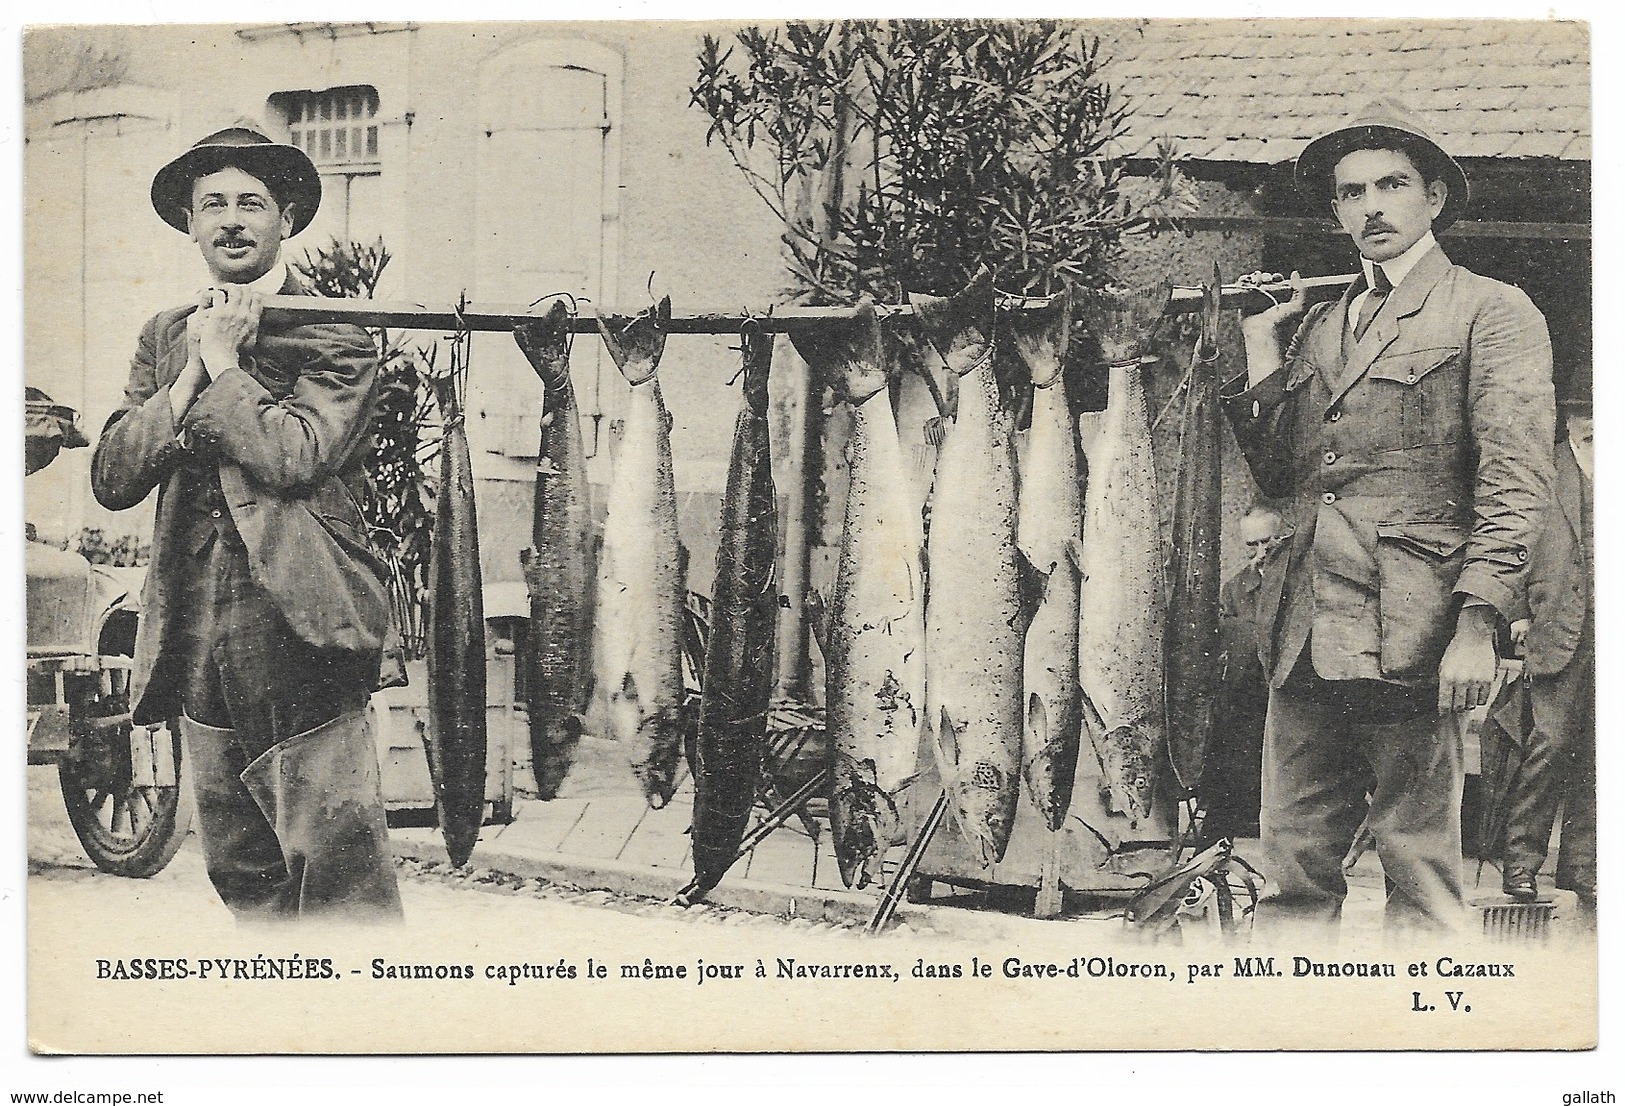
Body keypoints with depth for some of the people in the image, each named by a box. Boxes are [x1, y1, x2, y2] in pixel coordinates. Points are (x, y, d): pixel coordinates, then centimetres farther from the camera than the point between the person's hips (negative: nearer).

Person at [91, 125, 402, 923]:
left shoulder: (333, 336, -1)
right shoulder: (165, 336, 16)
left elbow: (295, 457, -17)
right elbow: (111, 478, 6)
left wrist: (225, 364, -6)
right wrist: (189, 376, -3)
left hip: (297, 637, -6)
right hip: (198, 646, 6)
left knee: (337, 872, -7)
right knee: (240, 877, 13)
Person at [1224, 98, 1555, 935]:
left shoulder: (1491, 313, 3)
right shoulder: (1318, 325, 21)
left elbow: (1515, 482, -6)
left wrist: (1478, 623, -16)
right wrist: (1262, 357, 10)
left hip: (1409, 633, -5)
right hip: (1305, 632, 6)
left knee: (1420, 876, -1)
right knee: (1293, 870, 7)